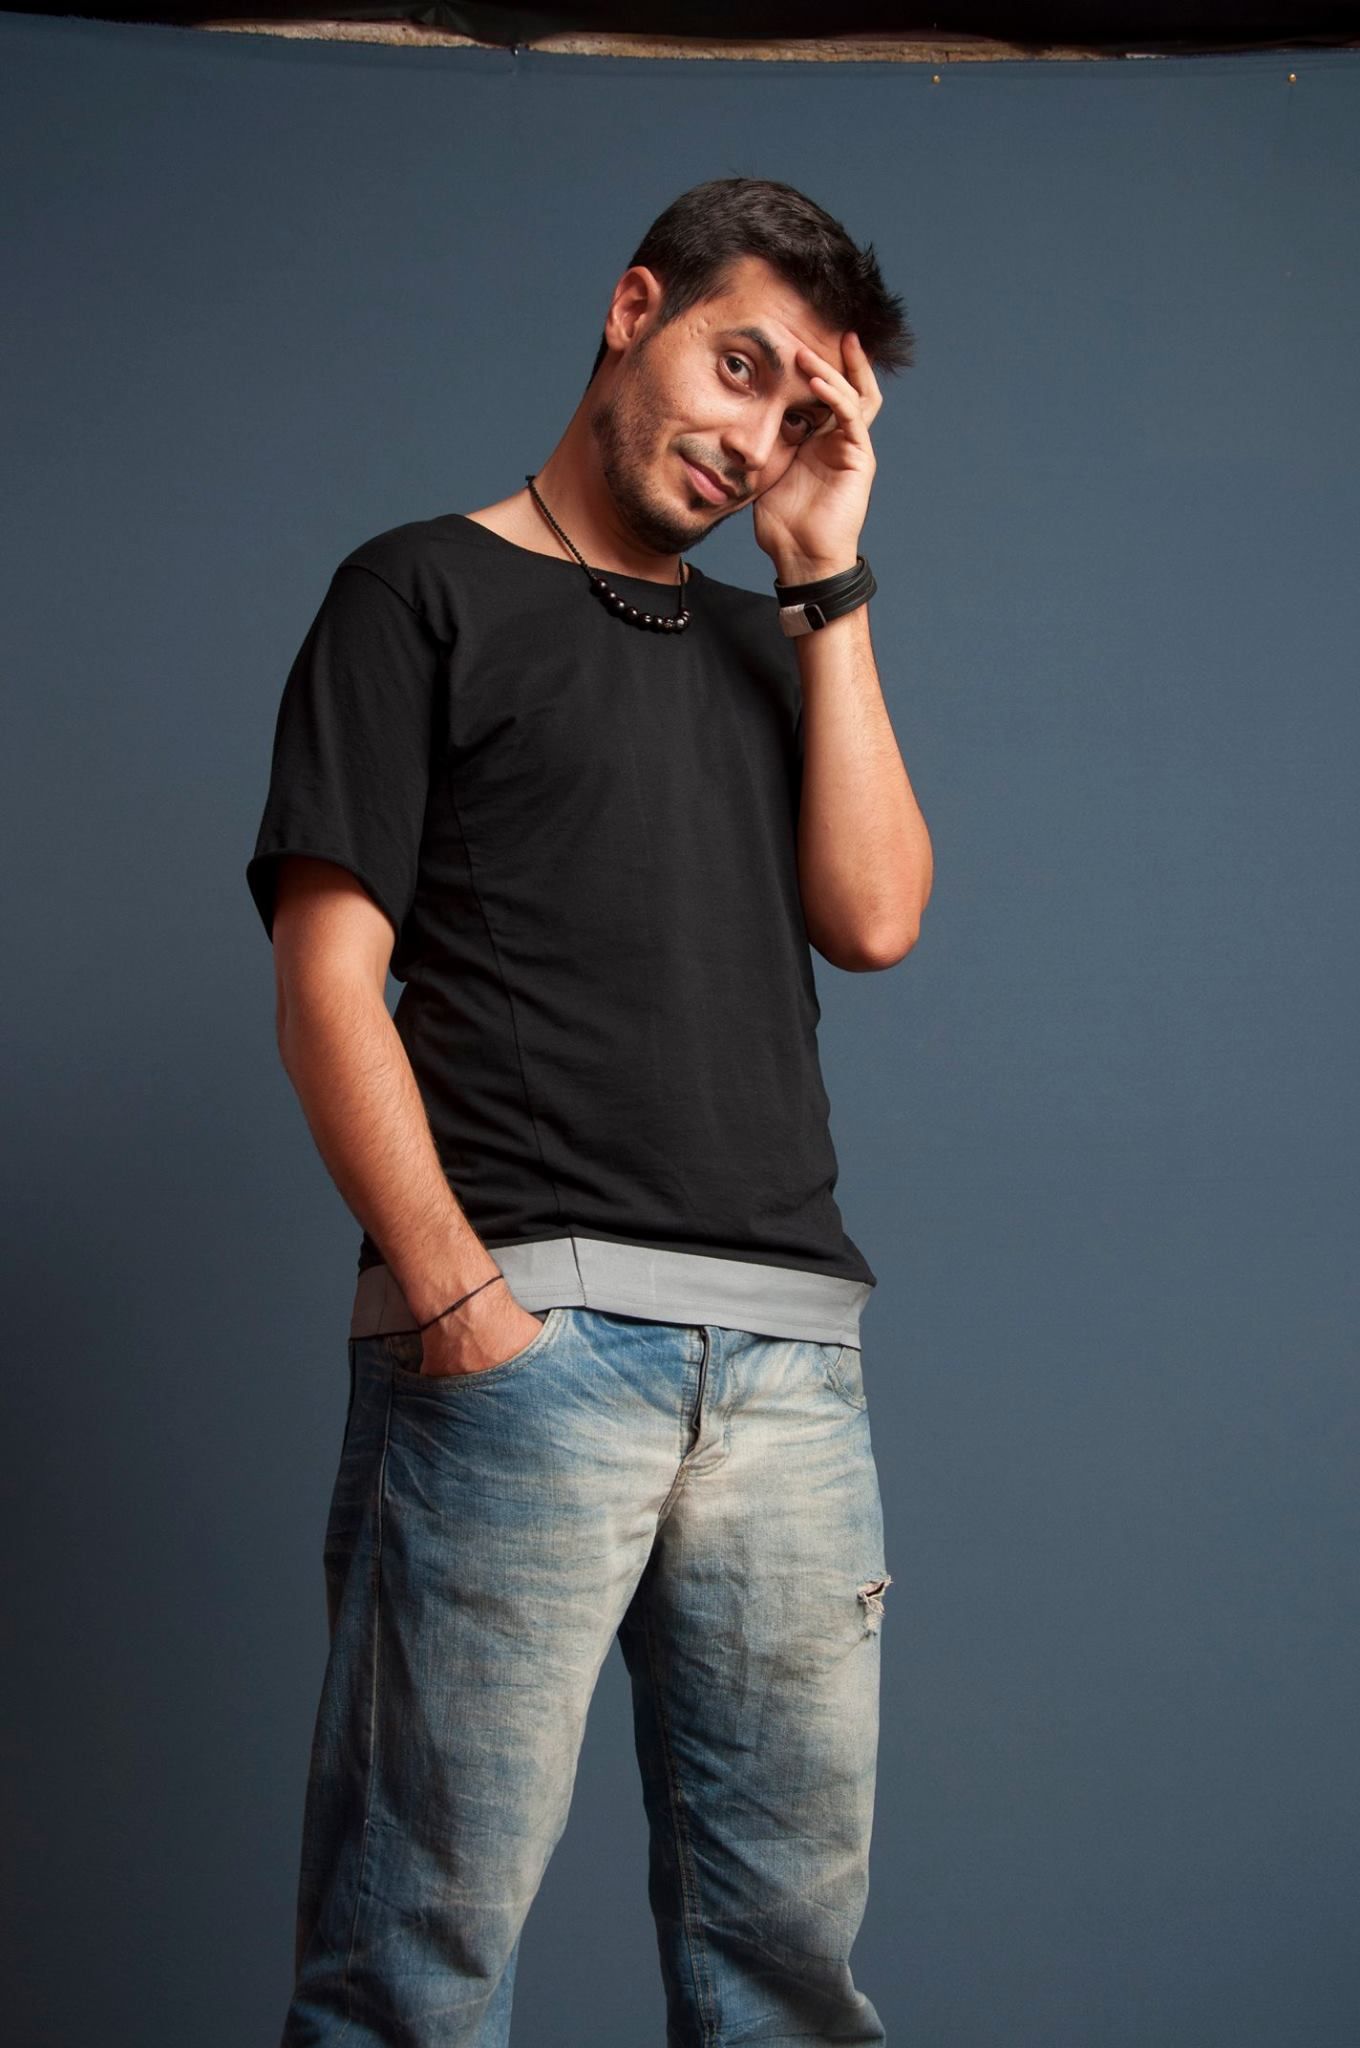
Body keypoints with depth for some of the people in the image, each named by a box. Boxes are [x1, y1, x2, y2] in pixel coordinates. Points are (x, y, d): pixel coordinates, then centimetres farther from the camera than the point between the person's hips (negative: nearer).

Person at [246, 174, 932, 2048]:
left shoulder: (767, 650, 25)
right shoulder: (428, 593, 8)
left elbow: (877, 913, 9)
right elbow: (329, 975, -2)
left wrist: (827, 577, 9)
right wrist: (454, 1293, -14)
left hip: (791, 1344, 5)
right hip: (527, 1325, -5)